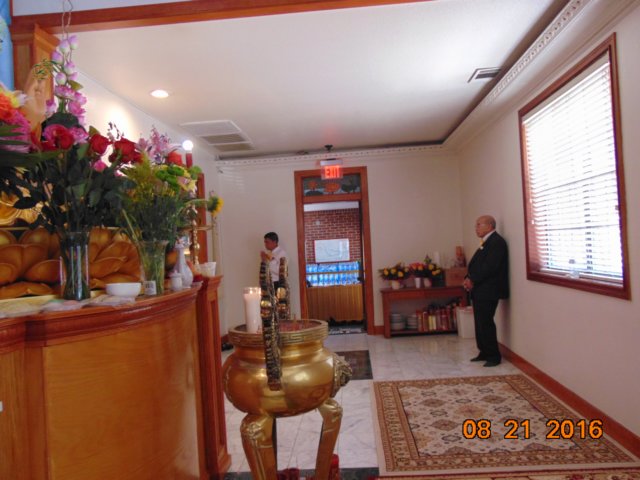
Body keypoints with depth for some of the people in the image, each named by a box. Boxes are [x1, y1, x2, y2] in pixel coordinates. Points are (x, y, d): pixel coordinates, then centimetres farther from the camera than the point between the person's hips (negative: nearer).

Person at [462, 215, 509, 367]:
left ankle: (494, 356, 6)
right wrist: (468, 279, 1)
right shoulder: (486, 242, 18)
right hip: (480, 290, 9)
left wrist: (472, 280, -15)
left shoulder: (496, 242, -13)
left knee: (486, 323, -5)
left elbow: (489, 267, -21)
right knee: (480, 323, 13)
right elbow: (476, 264, 17)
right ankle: (484, 353, 22)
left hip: (488, 291, -9)